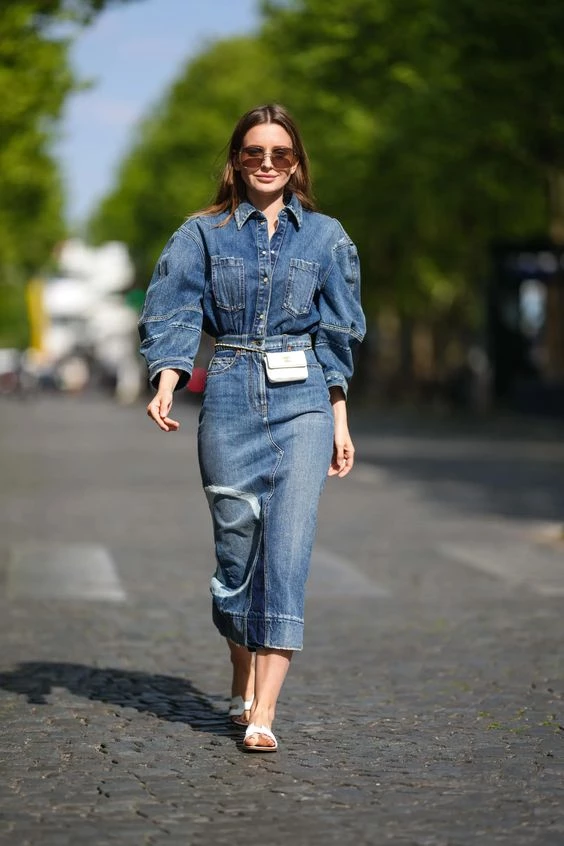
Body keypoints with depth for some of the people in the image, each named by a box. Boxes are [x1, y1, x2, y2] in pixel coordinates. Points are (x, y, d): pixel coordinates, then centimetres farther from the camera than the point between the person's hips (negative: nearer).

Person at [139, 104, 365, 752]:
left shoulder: (325, 236, 9)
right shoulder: (203, 233, 6)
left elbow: (337, 334, 12)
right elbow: (171, 314, -4)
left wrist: (340, 422, 10)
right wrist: (165, 386, -21)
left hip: (303, 402, 0)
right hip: (230, 400, 0)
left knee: (288, 548, -11)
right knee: (237, 542, 5)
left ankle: (262, 714, -12)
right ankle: (244, 680, 28)